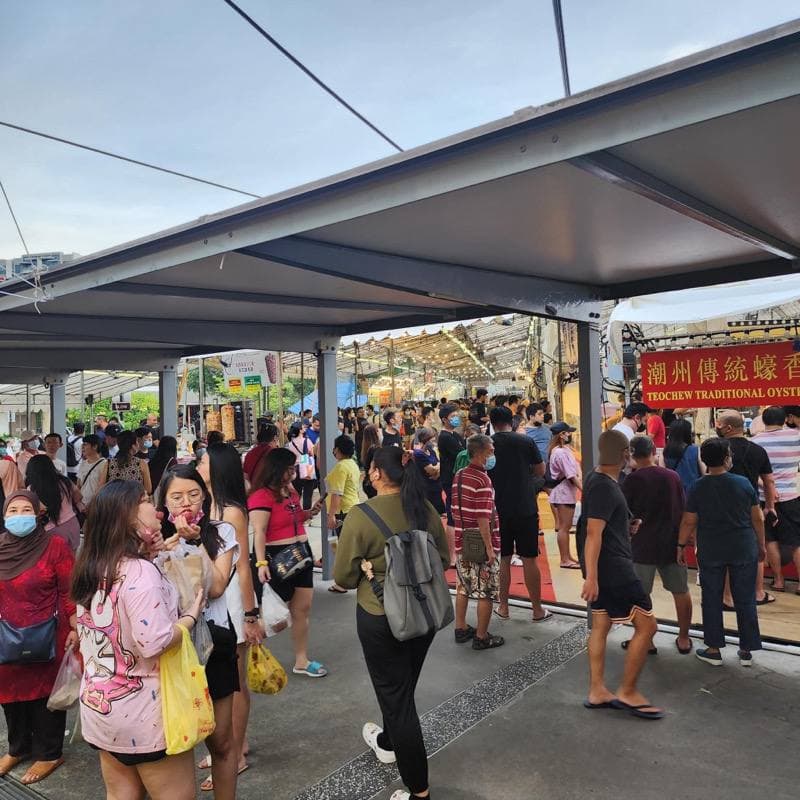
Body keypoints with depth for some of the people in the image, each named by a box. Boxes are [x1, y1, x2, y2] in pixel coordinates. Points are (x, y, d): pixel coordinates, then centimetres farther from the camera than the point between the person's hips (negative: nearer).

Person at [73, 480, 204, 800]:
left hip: (99, 705, 8)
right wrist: (192, 615, -13)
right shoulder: (140, 571, -23)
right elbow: (155, 642, -30)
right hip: (144, 712, -8)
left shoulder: (91, 569, 2)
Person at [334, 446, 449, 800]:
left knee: (395, 694, 10)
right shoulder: (426, 510, -7)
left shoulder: (360, 516, -21)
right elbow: (443, 560, 5)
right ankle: (388, 742, 53)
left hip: (381, 617, -5)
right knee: (403, 685, 27)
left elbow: (344, 576, -15)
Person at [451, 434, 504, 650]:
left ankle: (461, 629, 28)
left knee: (463, 587, 18)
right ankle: (481, 637, 12)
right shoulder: (482, 480, -18)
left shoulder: (458, 476, 7)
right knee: (486, 592, 4)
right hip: (481, 545, -8)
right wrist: (490, 548, -19)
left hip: (462, 543, 8)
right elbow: (483, 518, -22)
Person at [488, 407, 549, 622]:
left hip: (498, 509, 2)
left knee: (502, 558, 12)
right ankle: (537, 609, 14)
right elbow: (540, 471, 5)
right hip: (525, 508, -1)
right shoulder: (526, 442, -6)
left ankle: (503, 607, 19)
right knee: (529, 559, 5)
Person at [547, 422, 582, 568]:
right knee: (564, 527, -4)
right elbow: (571, 475, -21)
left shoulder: (564, 449, 15)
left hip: (566, 492, 10)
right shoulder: (561, 452, -18)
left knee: (565, 527, 15)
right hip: (564, 493, -10)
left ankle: (567, 557, 24)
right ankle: (565, 560, 1)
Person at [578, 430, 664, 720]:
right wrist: (591, 577, -29)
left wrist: (626, 528, 29)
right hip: (612, 567, -10)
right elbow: (593, 533, -27)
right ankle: (627, 692, 8)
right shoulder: (605, 488, -22)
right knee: (646, 625, -1)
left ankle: (597, 691, 22)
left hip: (602, 567, 10)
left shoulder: (595, 479, 8)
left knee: (601, 625, 14)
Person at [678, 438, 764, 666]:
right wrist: (761, 545, 14)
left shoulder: (698, 488, -8)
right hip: (744, 550, 1)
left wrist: (681, 546, 7)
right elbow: (757, 519, 1)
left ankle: (714, 650, 17)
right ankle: (746, 650, 20)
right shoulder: (744, 483, -7)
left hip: (710, 551, 0)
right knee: (745, 600, 11)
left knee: (712, 599, 10)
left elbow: (689, 522, -5)